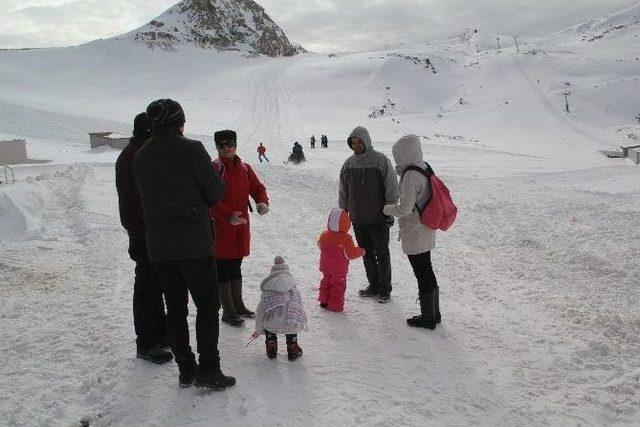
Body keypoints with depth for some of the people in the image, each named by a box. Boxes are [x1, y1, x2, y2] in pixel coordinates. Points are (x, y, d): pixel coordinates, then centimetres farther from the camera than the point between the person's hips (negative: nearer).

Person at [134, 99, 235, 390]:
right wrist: (215, 174, 11)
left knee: (175, 309, 13)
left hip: (158, 248, 6)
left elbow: (146, 198, 13)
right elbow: (215, 194, -9)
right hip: (194, 245, -5)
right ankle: (208, 371, 4)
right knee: (207, 306, 4)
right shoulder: (191, 149, -11)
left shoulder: (140, 156, 8)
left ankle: (185, 370, 20)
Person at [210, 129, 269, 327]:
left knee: (235, 266, 19)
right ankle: (228, 312, 11)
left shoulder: (244, 168, 9)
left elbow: (257, 188, 10)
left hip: (241, 225, 6)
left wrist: (262, 202, -13)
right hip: (220, 227, -6)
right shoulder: (213, 168, -10)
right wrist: (229, 216, -31)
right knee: (223, 269, 1)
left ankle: (238, 305, 33)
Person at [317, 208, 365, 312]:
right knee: (338, 286, 7)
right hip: (339, 270, -5)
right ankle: (335, 306, 12)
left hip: (326, 267, 5)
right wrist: (361, 251, -3)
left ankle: (324, 301, 29)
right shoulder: (346, 238, -22)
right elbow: (350, 254, -20)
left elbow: (320, 246, 11)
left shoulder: (324, 235, -6)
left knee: (326, 282, 22)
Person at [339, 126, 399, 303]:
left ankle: (385, 288, 16)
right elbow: (343, 191, 14)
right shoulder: (349, 163, 6)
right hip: (357, 218, 5)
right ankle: (374, 285, 26)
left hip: (378, 217, -5)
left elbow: (391, 188, -7)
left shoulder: (381, 160, -8)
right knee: (366, 253, 13)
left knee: (381, 253, 4)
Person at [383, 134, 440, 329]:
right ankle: (434, 313, 31)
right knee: (427, 272, 18)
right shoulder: (425, 169, 6)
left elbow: (405, 208, -22)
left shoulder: (410, 176, -21)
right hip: (427, 231, 9)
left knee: (422, 275, 3)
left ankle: (428, 318, 15)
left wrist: (387, 209, -6)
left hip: (414, 233, -9)